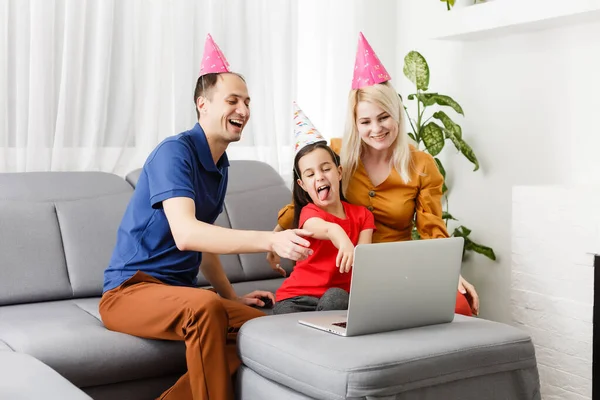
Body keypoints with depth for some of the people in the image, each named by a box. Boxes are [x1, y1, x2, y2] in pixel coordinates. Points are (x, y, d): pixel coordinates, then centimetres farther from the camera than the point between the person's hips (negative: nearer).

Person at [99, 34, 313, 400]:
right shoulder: (175, 152, -16)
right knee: (204, 307, -37)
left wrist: (232, 296, 11)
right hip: (131, 288, -8)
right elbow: (185, 234, -32)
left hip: (180, 291, 8)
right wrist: (271, 240, -41)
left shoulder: (220, 166, 11)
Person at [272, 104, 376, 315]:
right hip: (298, 297, -2)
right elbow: (322, 227, -32)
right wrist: (338, 235, -57)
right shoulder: (309, 212, -5)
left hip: (338, 297, 2)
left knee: (336, 296, -34)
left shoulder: (361, 215, 7)